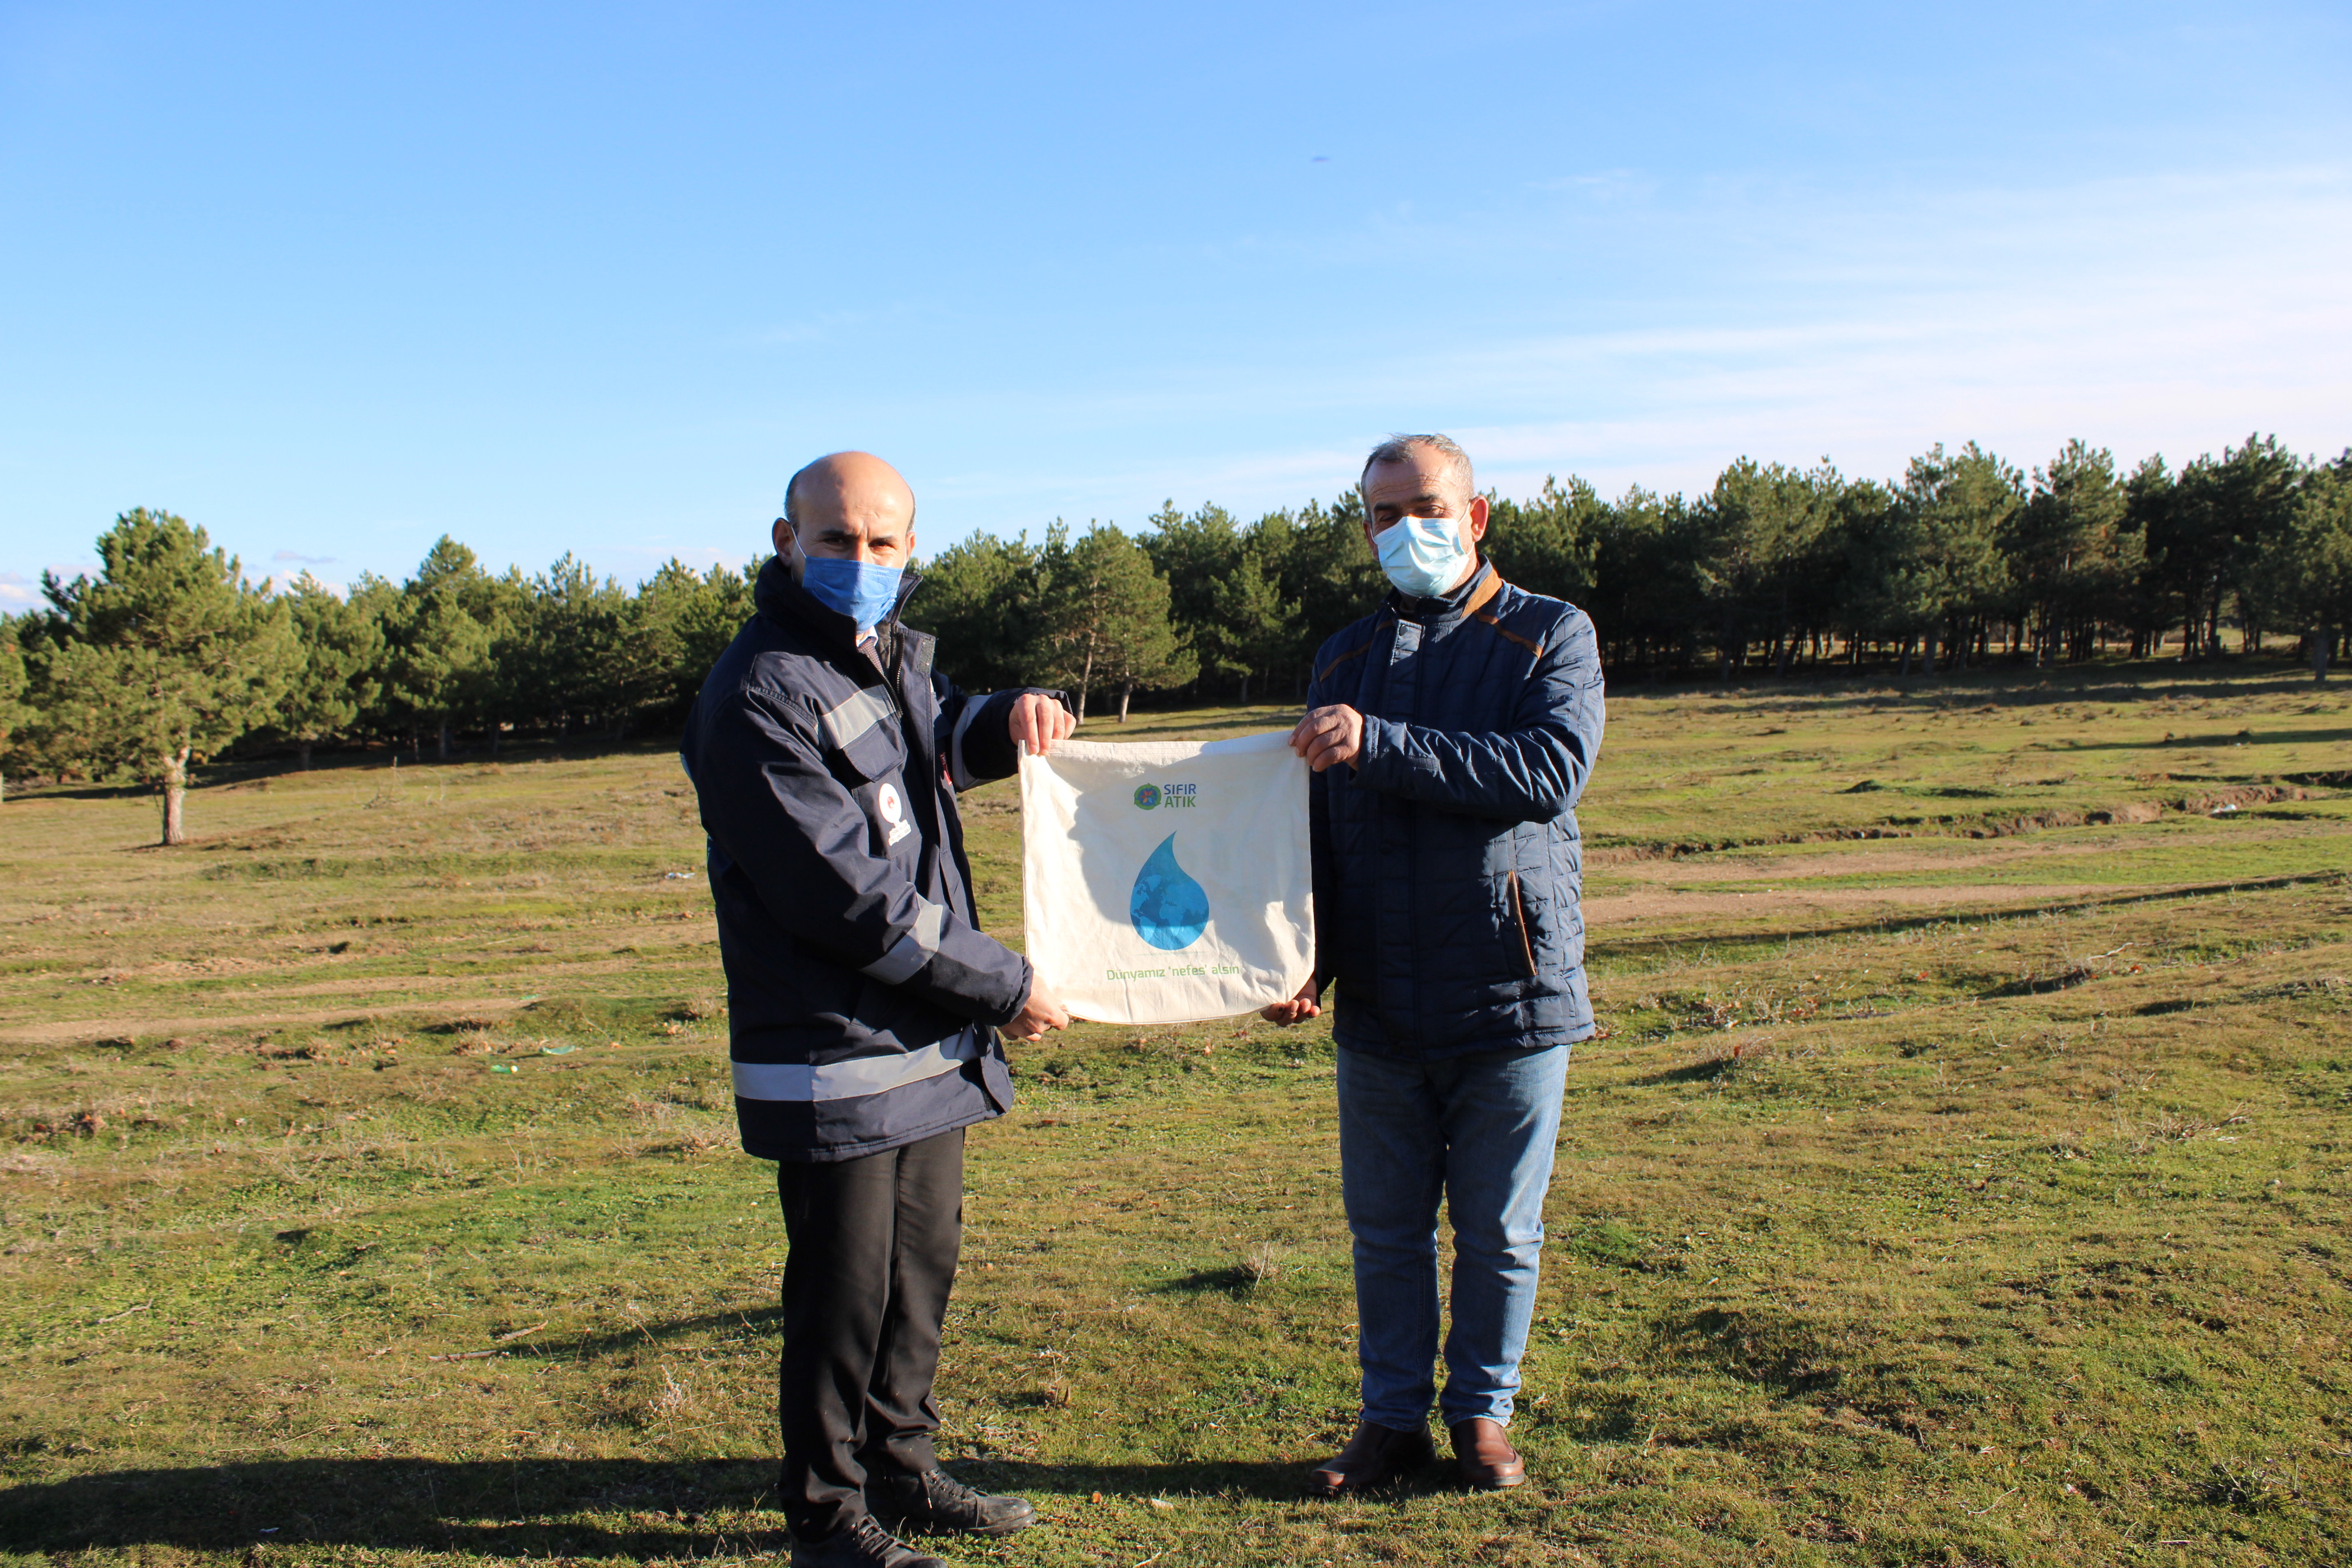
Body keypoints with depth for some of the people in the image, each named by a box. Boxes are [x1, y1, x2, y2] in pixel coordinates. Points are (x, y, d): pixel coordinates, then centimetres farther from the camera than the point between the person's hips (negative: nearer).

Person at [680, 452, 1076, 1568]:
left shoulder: (893, 655, 8)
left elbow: (945, 740, 30)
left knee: (923, 1266, 19)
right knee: (846, 1293, 4)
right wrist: (1007, 986, -15)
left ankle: (902, 1468, 37)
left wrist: (1011, 715, 5)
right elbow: (848, 897, -22)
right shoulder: (758, 697, -19)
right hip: (836, 1058, -9)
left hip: (932, 1043, 9)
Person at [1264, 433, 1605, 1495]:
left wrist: (1379, 745, -25)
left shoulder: (1551, 637, -1)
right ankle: (1392, 1418, 27)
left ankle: (1482, 1412, 28)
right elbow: (1316, 831, 13)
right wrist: (1307, 963, 0)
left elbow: (1550, 768, -20)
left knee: (1500, 1233, 9)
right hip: (1379, 1009, 3)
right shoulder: (1344, 661, 12)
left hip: (1512, 1001, -3)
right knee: (1386, 1230, 12)